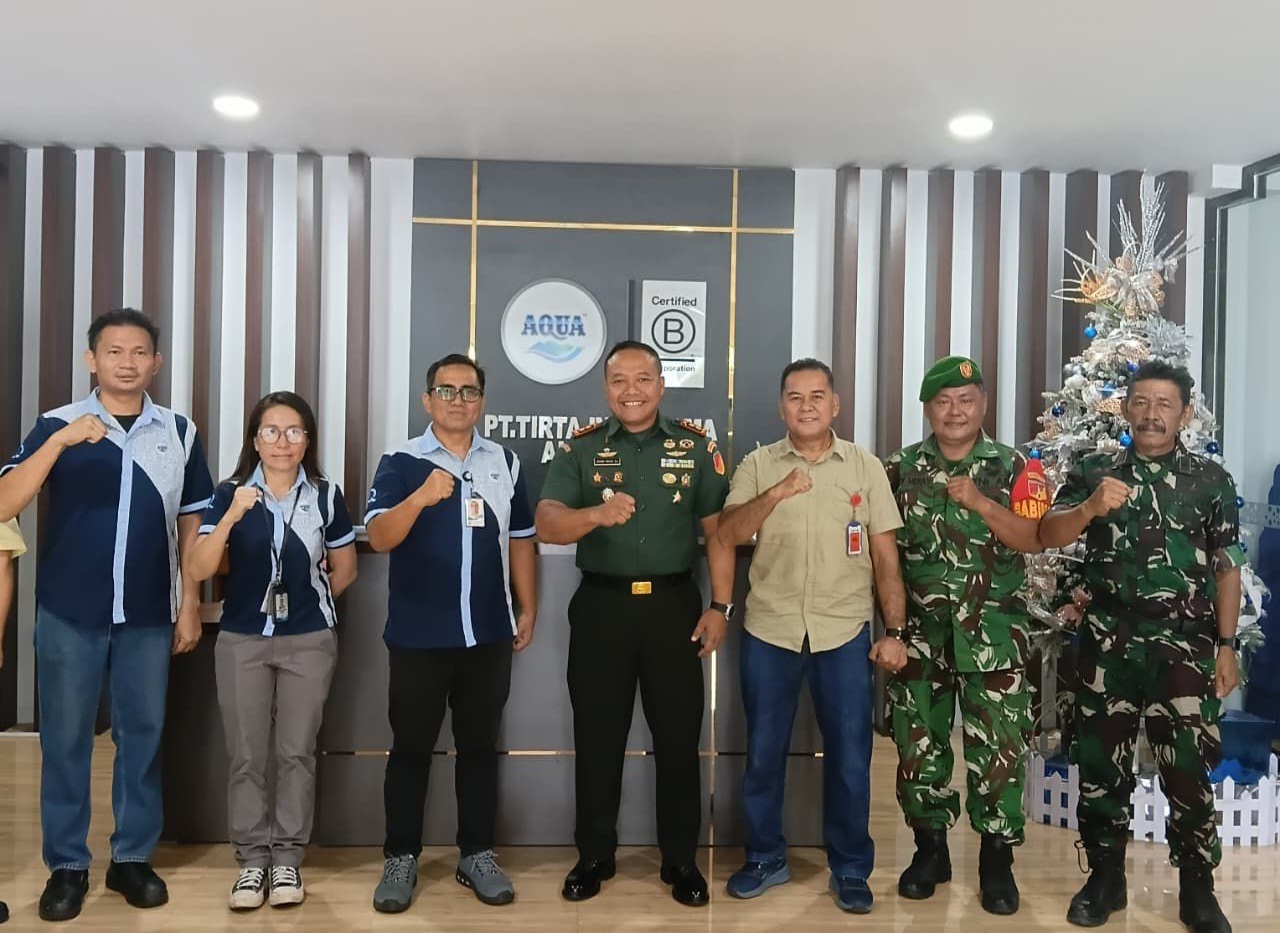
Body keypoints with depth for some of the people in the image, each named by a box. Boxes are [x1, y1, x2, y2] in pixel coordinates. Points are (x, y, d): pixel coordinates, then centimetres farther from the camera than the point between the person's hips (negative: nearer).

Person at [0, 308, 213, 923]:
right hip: (69, 613, -1)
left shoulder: (179, 432, 4)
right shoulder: (58, 425, -3)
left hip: (148, 615, 2)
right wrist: (59, 441, -27)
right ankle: (66, 866, 22)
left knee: (142, 735, 10)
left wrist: (190, 605, 5)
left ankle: (132, 857, 25)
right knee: (65, 740, 8)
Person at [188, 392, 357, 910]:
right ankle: (252, 859, 18)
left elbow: (344, 570, 9)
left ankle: (287, 859, 18)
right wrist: (231, 517, -24)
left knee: (296, 753, 6)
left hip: (309, 642, 0)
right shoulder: (230, 494, -2)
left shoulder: (327, 496, -1)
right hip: (241, 640, 0)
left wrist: (307, 602, 10)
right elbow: (198, 570, -12)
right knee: (246, 757, 5)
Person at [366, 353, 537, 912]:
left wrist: (528, 608, 10)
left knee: (479, 747, 12)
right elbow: (379, 537, -16)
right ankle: (401, 858, 22)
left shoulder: (505, 463, 7)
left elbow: (520, 540, 12)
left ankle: (477, 854, 25)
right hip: (418, 636, -2)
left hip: (489, 634, 3)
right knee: (411, 748, 8)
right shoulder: (401, 464, -4)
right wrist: (422, 497, -33)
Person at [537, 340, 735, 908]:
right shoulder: (580, 449, 1)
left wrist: (720, 607, -3)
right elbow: (547, 526, -11)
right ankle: (594, 855, 27)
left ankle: (681, 859, 25)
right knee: (597, 737, 10)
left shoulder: (696, 447, 3)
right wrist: (597, 513, -31)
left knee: (678, 736, 8)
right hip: (601, 606, 0)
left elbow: (718, 531, 3)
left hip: (674, 605, 0)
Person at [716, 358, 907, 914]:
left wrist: (895, 631, -2)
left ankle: (850, 870, 25)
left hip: (845, 633, 0)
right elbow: (727, 535, -9)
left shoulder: (866, 467, 4)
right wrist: (773, 495, -23)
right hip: (769, 630, 1)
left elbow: (886, 557, 3)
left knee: (849, 757, 7)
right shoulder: (757, 466, 3)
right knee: (763, 753, 11)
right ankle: (766, 859, 29)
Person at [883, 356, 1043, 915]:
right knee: (918, 743, 8)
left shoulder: (1011, 467, 2)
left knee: (998, 747, 0)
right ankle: (930, 847, 25)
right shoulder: (900, 469, 5)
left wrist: (977, 501, -20)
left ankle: (997, 859, 16)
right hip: (919, 631, 2)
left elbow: (1033, 539, -8)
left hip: (992, 633, -1)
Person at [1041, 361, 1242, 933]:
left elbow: (1227, 567, 7)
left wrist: (1226, 646, 3)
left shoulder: (1211, 480, 5)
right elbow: (1048, 536, -6)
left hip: (1184, 646, -1)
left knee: (1188, 769, 4)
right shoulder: (1094, 472, 4)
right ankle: (1105, 876, 24)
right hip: (1107, 645, 1)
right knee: (1101, 762, 9)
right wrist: (1092, 507, -25)